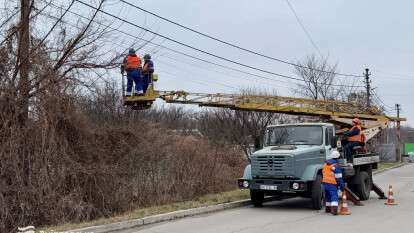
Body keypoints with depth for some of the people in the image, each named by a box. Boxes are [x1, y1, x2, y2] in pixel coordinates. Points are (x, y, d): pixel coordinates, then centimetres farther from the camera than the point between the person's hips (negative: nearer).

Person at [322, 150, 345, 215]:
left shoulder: (325, 163, 10)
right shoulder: (336, 165, -13)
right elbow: (339, 177, -14)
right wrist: (342, 185, -8)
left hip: (325, 182, 7)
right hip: (332, 184, -7)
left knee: (328, 195, 21)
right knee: (334, 196, -11)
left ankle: (328, 208, 31)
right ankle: (334, 209, -25)